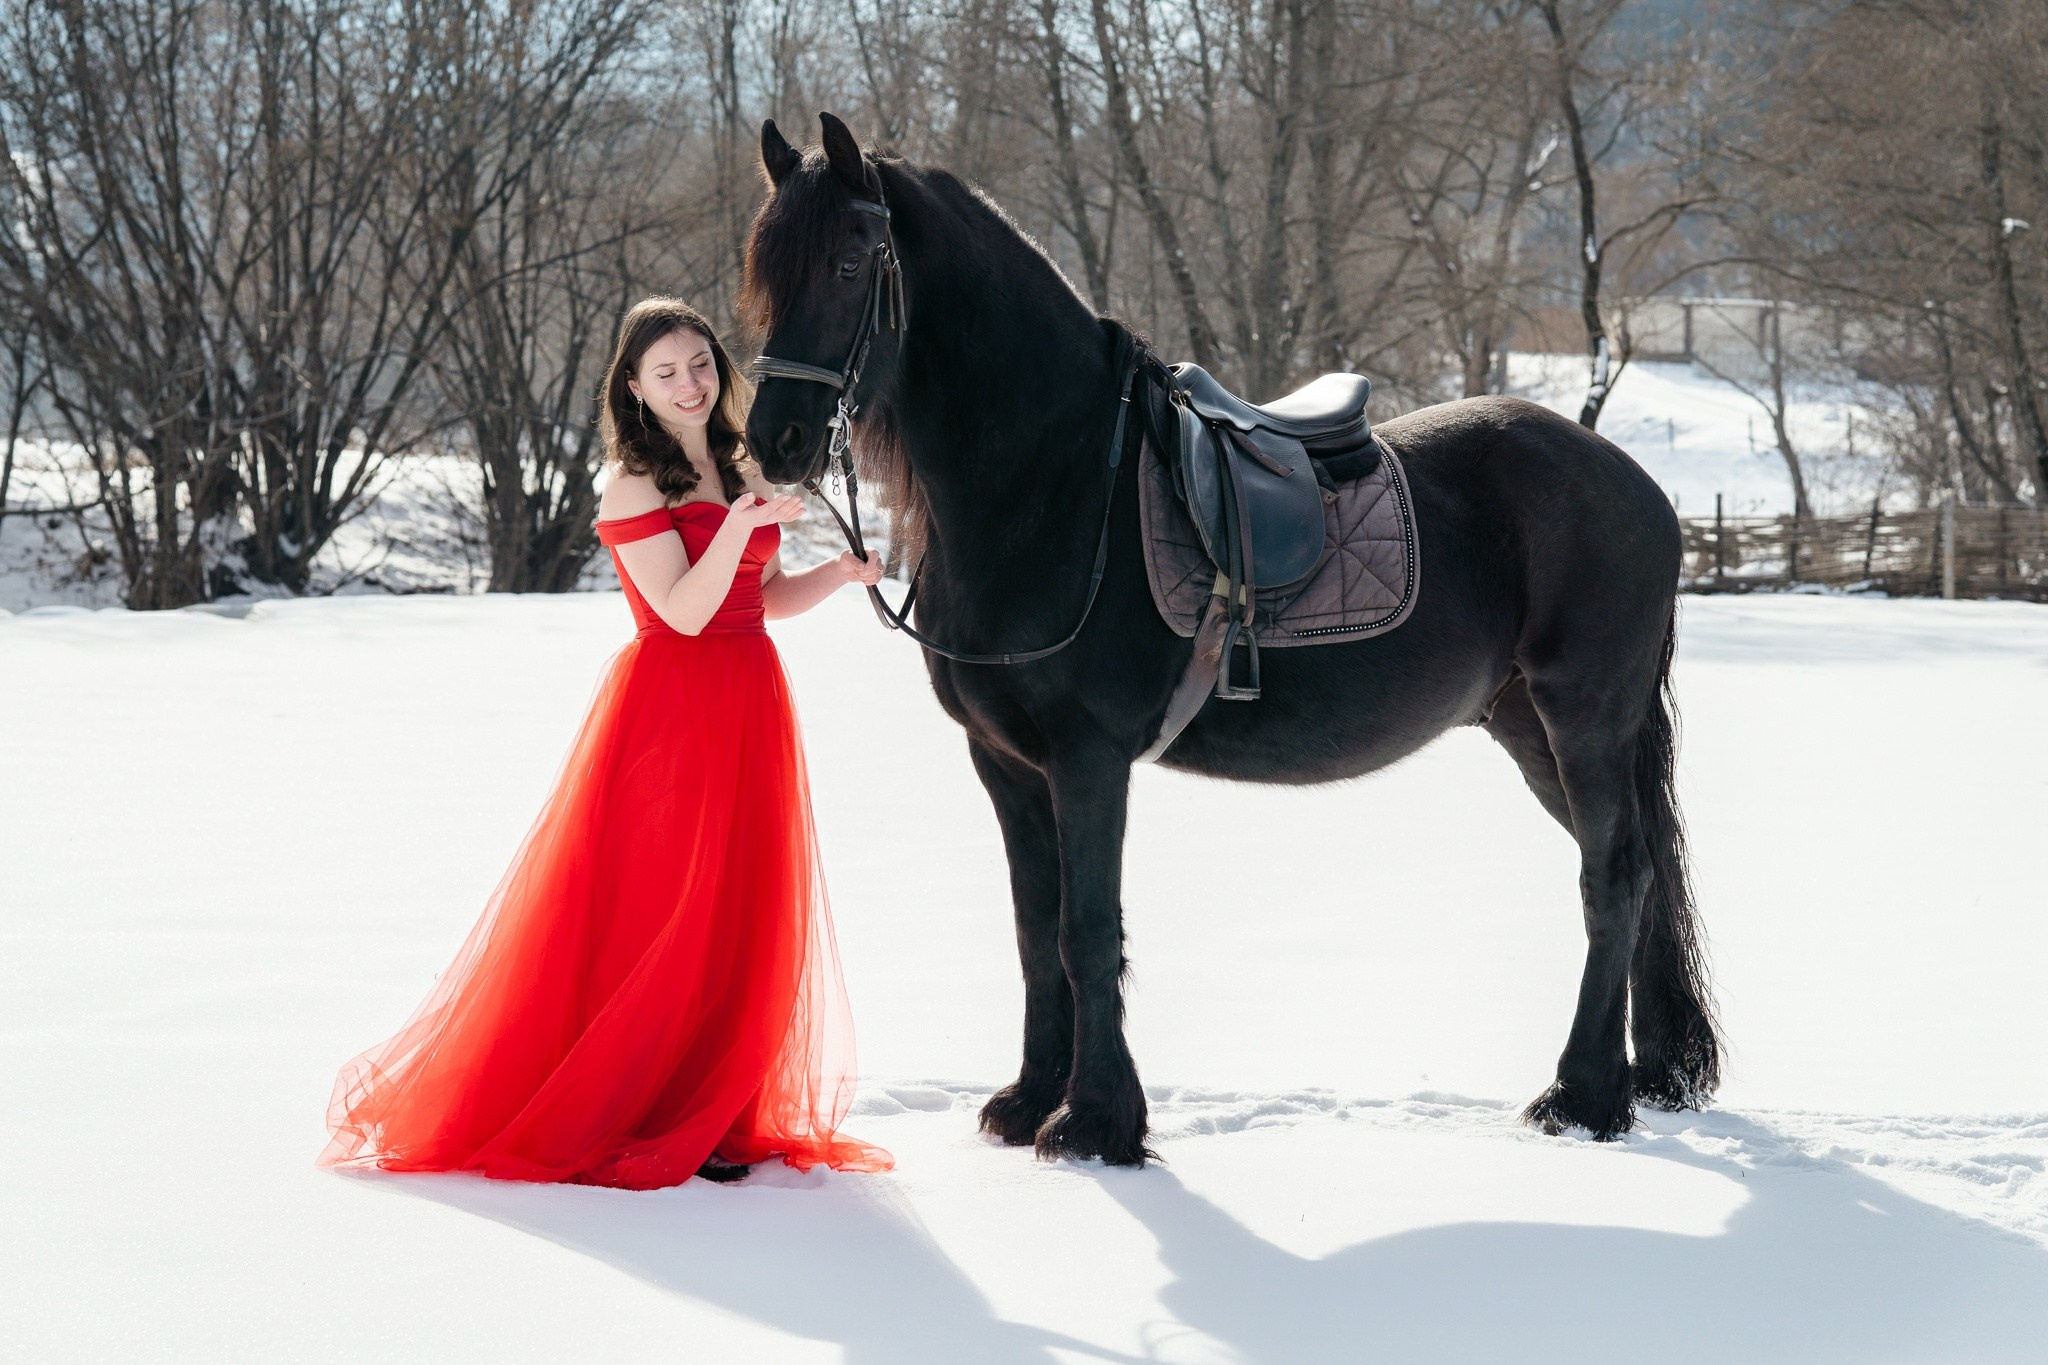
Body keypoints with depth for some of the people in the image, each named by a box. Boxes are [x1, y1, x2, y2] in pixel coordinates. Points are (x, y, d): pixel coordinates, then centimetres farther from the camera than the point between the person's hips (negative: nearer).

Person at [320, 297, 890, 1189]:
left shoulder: (741, 472, 12)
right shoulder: (634, 487, -9)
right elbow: (684, 610, -18)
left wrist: (842, 574, 2)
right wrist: (740, 522, -30)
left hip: (748, 709, 7)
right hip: (670, 707, -7)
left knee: (740, 914, 9)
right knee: (657, 914, -5)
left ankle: (717, 1115, 17)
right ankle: (640, 1120, 2)